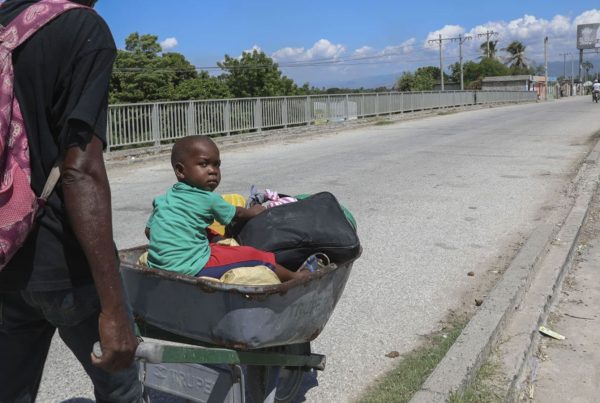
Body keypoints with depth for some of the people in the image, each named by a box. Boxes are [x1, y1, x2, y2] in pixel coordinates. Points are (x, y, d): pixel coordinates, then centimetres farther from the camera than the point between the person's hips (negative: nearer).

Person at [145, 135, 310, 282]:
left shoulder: (162, 199, 11)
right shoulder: (208, 199, -6)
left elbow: (148, 231, 16)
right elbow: (237, 214, 11)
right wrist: (253, 211, 32)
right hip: (190, 267, -8)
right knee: (256, 257, -3)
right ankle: (295, 276, 13)